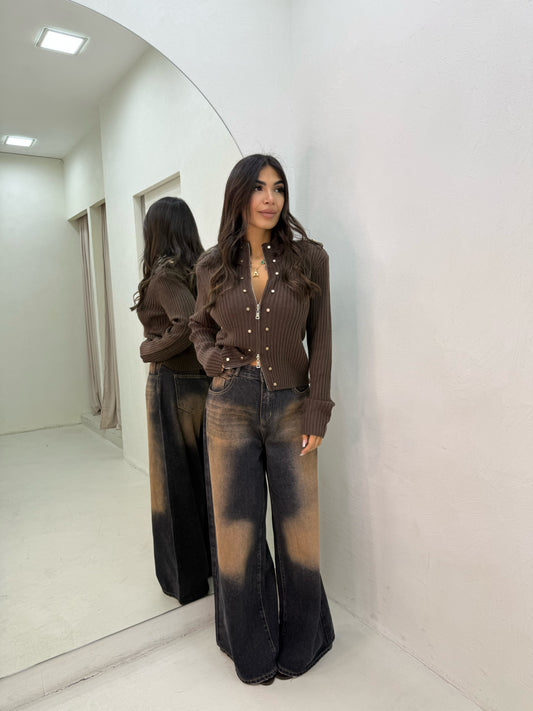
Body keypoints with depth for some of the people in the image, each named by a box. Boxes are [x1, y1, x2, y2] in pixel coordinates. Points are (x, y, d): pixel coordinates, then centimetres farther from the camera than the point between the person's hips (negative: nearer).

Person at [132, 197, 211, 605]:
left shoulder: (164, 274, -14)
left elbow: (187, 324, -28)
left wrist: (151, 349, -14)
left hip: (173, 386, -7)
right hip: (204, 382, 7)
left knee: (176, 481, 7)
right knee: (205, 476, 18)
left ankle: (187, 579, 23)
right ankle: (215, 561, 34)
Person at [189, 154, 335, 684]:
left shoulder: (308, 258, -1)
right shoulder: (213, 266, 3)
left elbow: (320, 338, -1)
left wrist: (317, 411, -6)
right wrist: (213, 357, -6)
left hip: (291, 408, -1)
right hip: (230, 407, 1)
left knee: (298, 528, 10)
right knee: (237, 528, 11)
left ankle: (300, 642, 37)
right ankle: (252, 647, 36)